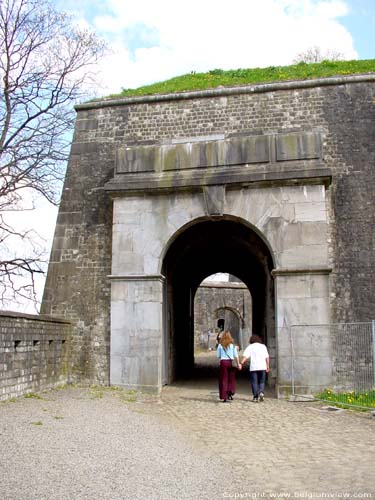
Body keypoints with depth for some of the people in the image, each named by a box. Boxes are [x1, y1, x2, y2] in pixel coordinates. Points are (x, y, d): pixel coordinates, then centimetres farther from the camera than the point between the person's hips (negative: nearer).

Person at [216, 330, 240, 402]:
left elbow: (218, 355, 3)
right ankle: (231, 393, 7)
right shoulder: (232, 345, 1)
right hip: (231, 362, 1)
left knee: (223, 380, 5)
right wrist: (238, 364, 4)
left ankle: (224, 397, 4)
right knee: (231, 379, 15)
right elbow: (236, 356, 0)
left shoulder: (220, 345, -1)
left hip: (223, 362, -1)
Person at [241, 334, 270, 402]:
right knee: (262, 382, 13)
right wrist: (268, 367, 16)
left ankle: (255, 397, 4)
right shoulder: (263, 346, 12)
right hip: (262, 367, 2)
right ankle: (261, 392, -10)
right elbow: (267, 357, 11)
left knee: (254, 382, 6)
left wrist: (241, 363, -16)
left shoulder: (250, 347, 3)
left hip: (253, 367, -2)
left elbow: (245, 356, -10)